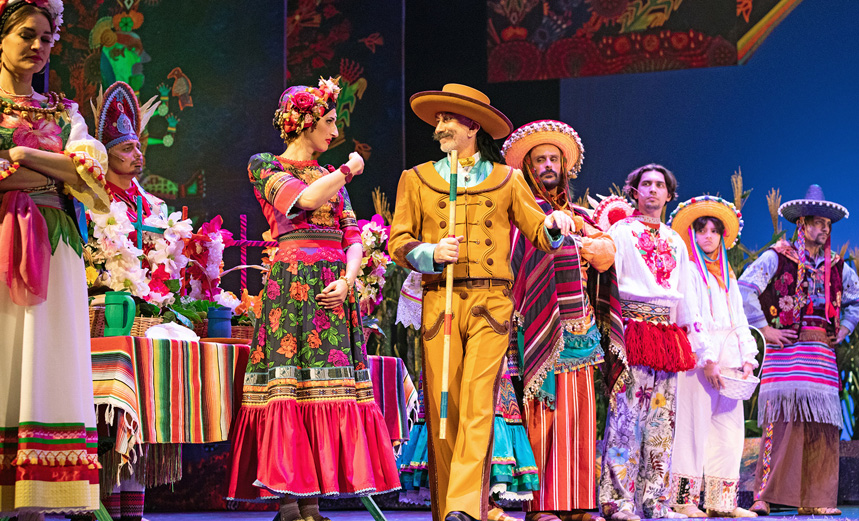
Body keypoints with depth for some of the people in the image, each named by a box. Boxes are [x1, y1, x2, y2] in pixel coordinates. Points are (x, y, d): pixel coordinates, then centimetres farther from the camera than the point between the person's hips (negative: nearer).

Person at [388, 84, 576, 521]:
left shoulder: (507, 180, 15)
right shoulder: (417, 179, 16)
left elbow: (539, 233, 12)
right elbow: (398, 242, 10)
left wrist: (554, 224, -11)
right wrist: (431, 253, -10)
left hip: (491, 301, -1)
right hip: (439, 300, 1)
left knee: (477, 402, -13)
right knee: (441, 406, -3)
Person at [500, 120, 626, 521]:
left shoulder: (577, 215, 22)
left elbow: (606, 251, 5)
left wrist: (569, 238, -7)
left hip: (578, 332, 5)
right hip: (539, 329, -5)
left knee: (578, 416, 2)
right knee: (544, 414, -11)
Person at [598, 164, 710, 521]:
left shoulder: (675, 242, 23)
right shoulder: (621, 232, 7)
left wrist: (696, 338, 20)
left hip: (669, 335, 6)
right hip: (633, 328, -6)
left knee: (662, 418, 2)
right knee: (627, 415, -13)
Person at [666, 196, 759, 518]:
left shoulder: (727, 276, 23)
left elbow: (739, 319, 20)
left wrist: (747, 357, 7)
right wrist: (708, 358, -16)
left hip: (728, 358, 7)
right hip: (699, 357, -7)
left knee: (730, 428, 3)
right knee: (695, 425, -9)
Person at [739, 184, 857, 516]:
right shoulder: (777, 258, 1)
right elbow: (744, 290, -6)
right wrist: (765, 329, -8)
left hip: (822, 354, 5)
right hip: (785, 349, -5)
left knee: (822, 425, -1)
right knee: (780, 421, -13)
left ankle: (813, 500, 3)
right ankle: (764, 498, -10)